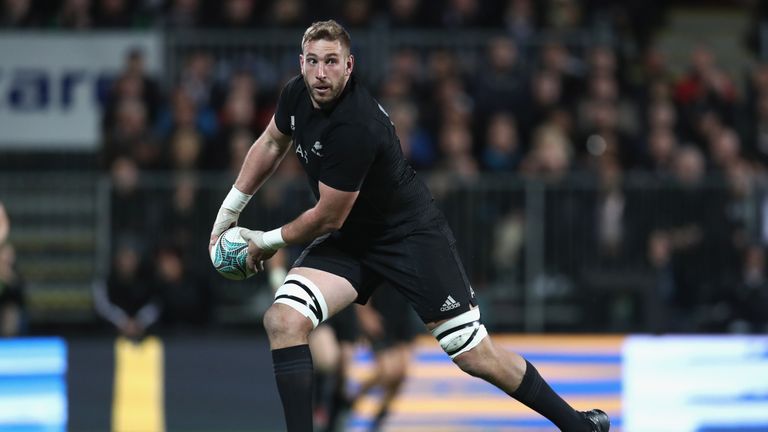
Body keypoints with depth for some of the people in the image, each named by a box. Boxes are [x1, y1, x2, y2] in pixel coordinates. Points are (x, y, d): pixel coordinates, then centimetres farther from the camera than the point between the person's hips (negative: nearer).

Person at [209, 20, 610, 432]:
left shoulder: (354, 127, -31)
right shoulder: (296, 94, -7)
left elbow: (327, 217, -22)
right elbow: (271, 143, 16)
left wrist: (268, 242, -6)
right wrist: (228, 210, 17)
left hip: (411, 232, -7)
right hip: (349, 239, 7)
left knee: (476, 356, -7)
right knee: (283, 319, -18)